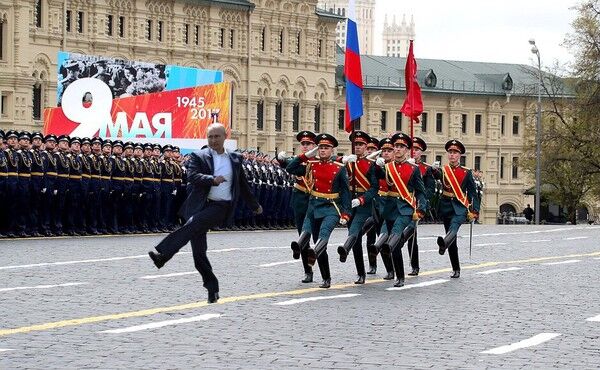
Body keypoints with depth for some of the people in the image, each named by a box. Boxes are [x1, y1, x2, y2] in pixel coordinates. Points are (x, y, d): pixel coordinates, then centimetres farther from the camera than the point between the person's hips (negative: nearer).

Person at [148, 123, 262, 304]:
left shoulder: (235, 159, 17)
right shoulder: (199, 157, 9)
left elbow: (242, 185, 30)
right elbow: (192, 176, -10)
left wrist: (255, 205, 40)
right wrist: (212, 180, -26)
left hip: (220, 207, -1)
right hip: (200, 206, 1)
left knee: (192, 224, -30)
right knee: (199, 252, -3)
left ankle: (162, 254, -39)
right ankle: (212, 288, 10)